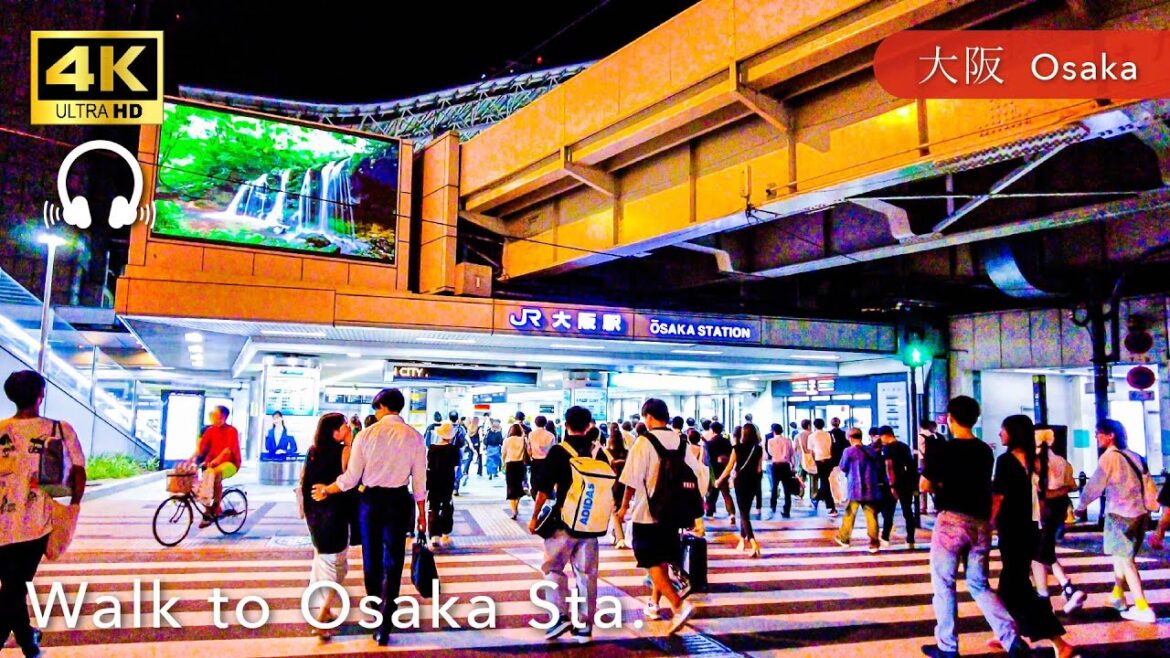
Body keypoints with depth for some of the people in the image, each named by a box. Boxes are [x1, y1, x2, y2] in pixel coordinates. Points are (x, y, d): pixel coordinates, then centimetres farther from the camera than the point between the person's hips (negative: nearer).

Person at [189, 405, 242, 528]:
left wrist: (216, 460, -36)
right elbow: (201, 446, -3)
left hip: (230, 463, -5)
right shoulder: (210, 430, 6)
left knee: (216, 473, -35)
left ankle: (214, 510, -25)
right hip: (212, 462, 5)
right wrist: (192, 458, -21)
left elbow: (228, 448, -21)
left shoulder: (231, 431, -8)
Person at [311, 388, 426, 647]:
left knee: (371, 559, 18)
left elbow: (351, 478, -5)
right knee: (392, 563, 6)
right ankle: (384, 628, 7)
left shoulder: (367, 434, -5)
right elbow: (419, 481, -3)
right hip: (398, 501, -1)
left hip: (371, 499, 1)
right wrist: (421, 513, 8)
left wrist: (326, 491, 12)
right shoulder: (414, 437, -5)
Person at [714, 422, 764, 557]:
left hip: (741, 481, -4)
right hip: (753, 481, 4)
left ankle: (753, 542, -18)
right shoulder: (759, 448, -1)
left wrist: (719, 480, 6)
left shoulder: (737, 448, -9)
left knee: (743, 512, -3)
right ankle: (742, 539, 28)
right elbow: (759, 468, 5)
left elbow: (730, 467, -6)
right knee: (746, 510, 19)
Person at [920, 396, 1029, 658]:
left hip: (952, 521, -6)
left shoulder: (945, 450, -10)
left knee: (944, 585, 7)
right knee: (979, 585, 17)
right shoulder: (986, 451, 7)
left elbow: (924, 487, -8)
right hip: (981, 522, 6)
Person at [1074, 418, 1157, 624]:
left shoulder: (1109, 456, -10)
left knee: (1125, 559, -2)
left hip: (1120, 514, -7)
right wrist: (1149, 508, 19)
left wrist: (1081, 506, 7)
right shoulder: (1133, 456, 11)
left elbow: (1095, 485, -6)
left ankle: (1143, 609, -4)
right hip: (1140, 512, 7)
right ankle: (1117, 596, 31)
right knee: (1122, 555, 20)